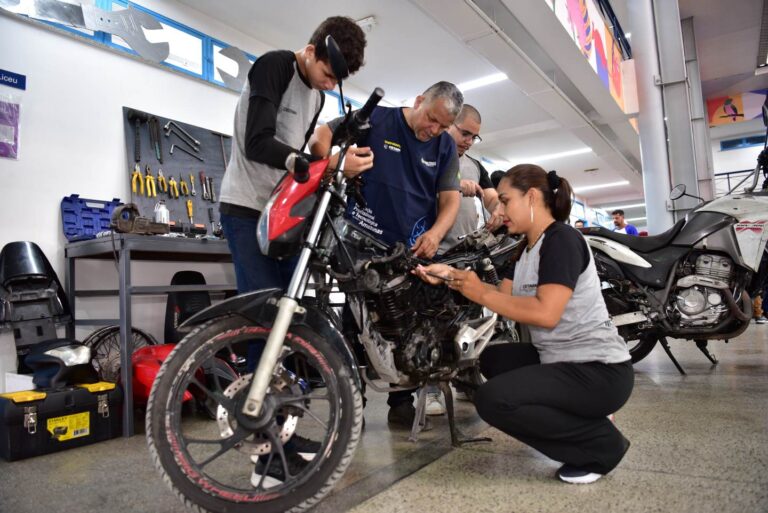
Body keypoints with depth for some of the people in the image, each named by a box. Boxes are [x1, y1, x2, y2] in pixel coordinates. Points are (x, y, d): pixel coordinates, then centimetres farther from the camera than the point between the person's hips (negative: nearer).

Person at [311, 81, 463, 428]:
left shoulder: (445, 145, 9)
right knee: (356, 323, 0)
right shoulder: (376, 119, 0)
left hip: (415, 249, 3)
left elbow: (451, 197, 5)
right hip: (363, 243, -3)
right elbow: (322, 135, 1)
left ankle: (402, 402, 22)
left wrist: (435, 233, -14)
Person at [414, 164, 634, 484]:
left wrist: (481, 294, -21)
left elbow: (546, 313, -27)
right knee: (493, 360, 22)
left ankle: (602, 443, -4)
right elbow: (503, 297, 6)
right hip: (563, 361, 10)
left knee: (492, 400, -21)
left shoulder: (562, 239, -16)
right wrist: (451, 276, 0)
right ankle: (580, 420, 13)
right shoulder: (528, 248, 13)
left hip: (598, 370, -10)